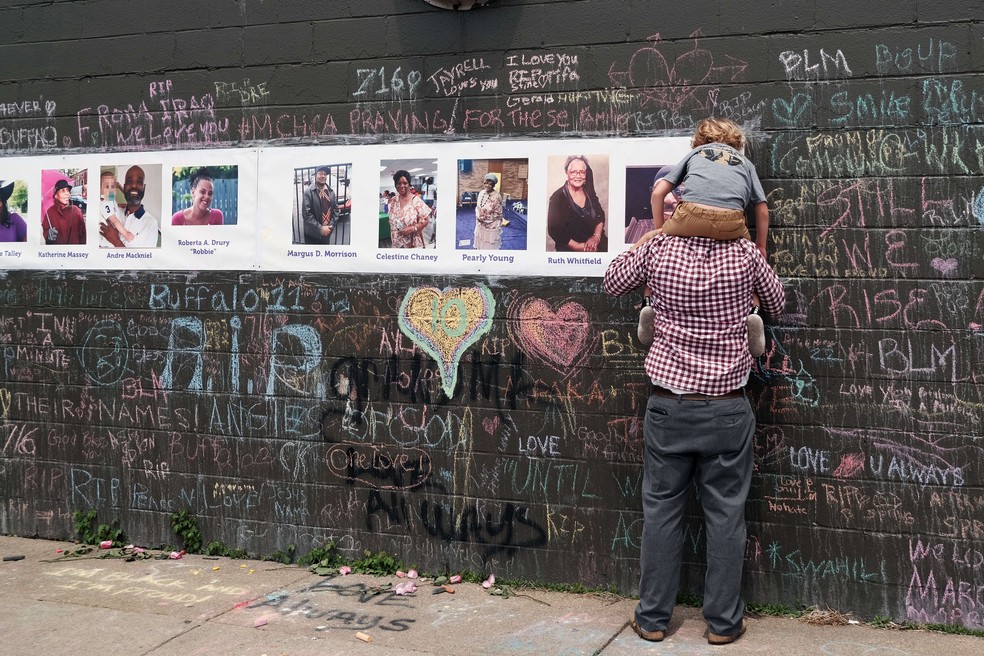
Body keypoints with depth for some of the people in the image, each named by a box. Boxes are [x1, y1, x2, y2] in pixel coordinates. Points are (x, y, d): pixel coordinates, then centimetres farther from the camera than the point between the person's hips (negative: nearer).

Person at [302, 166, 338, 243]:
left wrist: (331, 226, -8)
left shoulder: (331, 192, 4)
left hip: (327, 232, 4)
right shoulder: (309, 192, -11)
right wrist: (320, 228, -19)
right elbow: (306, 213, -16)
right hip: (312, 233, -4)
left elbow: (336, 209, 7)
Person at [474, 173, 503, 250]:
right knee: (480, 244, 19)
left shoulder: (497, 197, -22)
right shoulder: (481, 193, -1)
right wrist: (478, 217, -10)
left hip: (491, 227, -6)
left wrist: (485, 219, -21)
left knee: (490, 247, 8)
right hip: (480, 225, 6)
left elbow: (498, 214, -17)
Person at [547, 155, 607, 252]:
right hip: (571, 250, -5)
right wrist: (580, 247, -14)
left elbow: (600, 217, 14)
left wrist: (596, 236, -6)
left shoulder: (588, 192, 8)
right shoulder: (557, 198, -7)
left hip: (597, 244, 5)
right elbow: (554, 231, -9)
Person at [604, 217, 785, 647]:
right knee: (725, 514, 8)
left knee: (661, 509, 10)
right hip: (727, 408, 0)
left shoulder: (658, 249, -7)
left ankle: (653, 617, 18)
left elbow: (613, 283, 12)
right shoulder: (745, 255, -7)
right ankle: (723, 621, 16)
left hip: (669, 406, 1)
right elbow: (776, 303, 13)